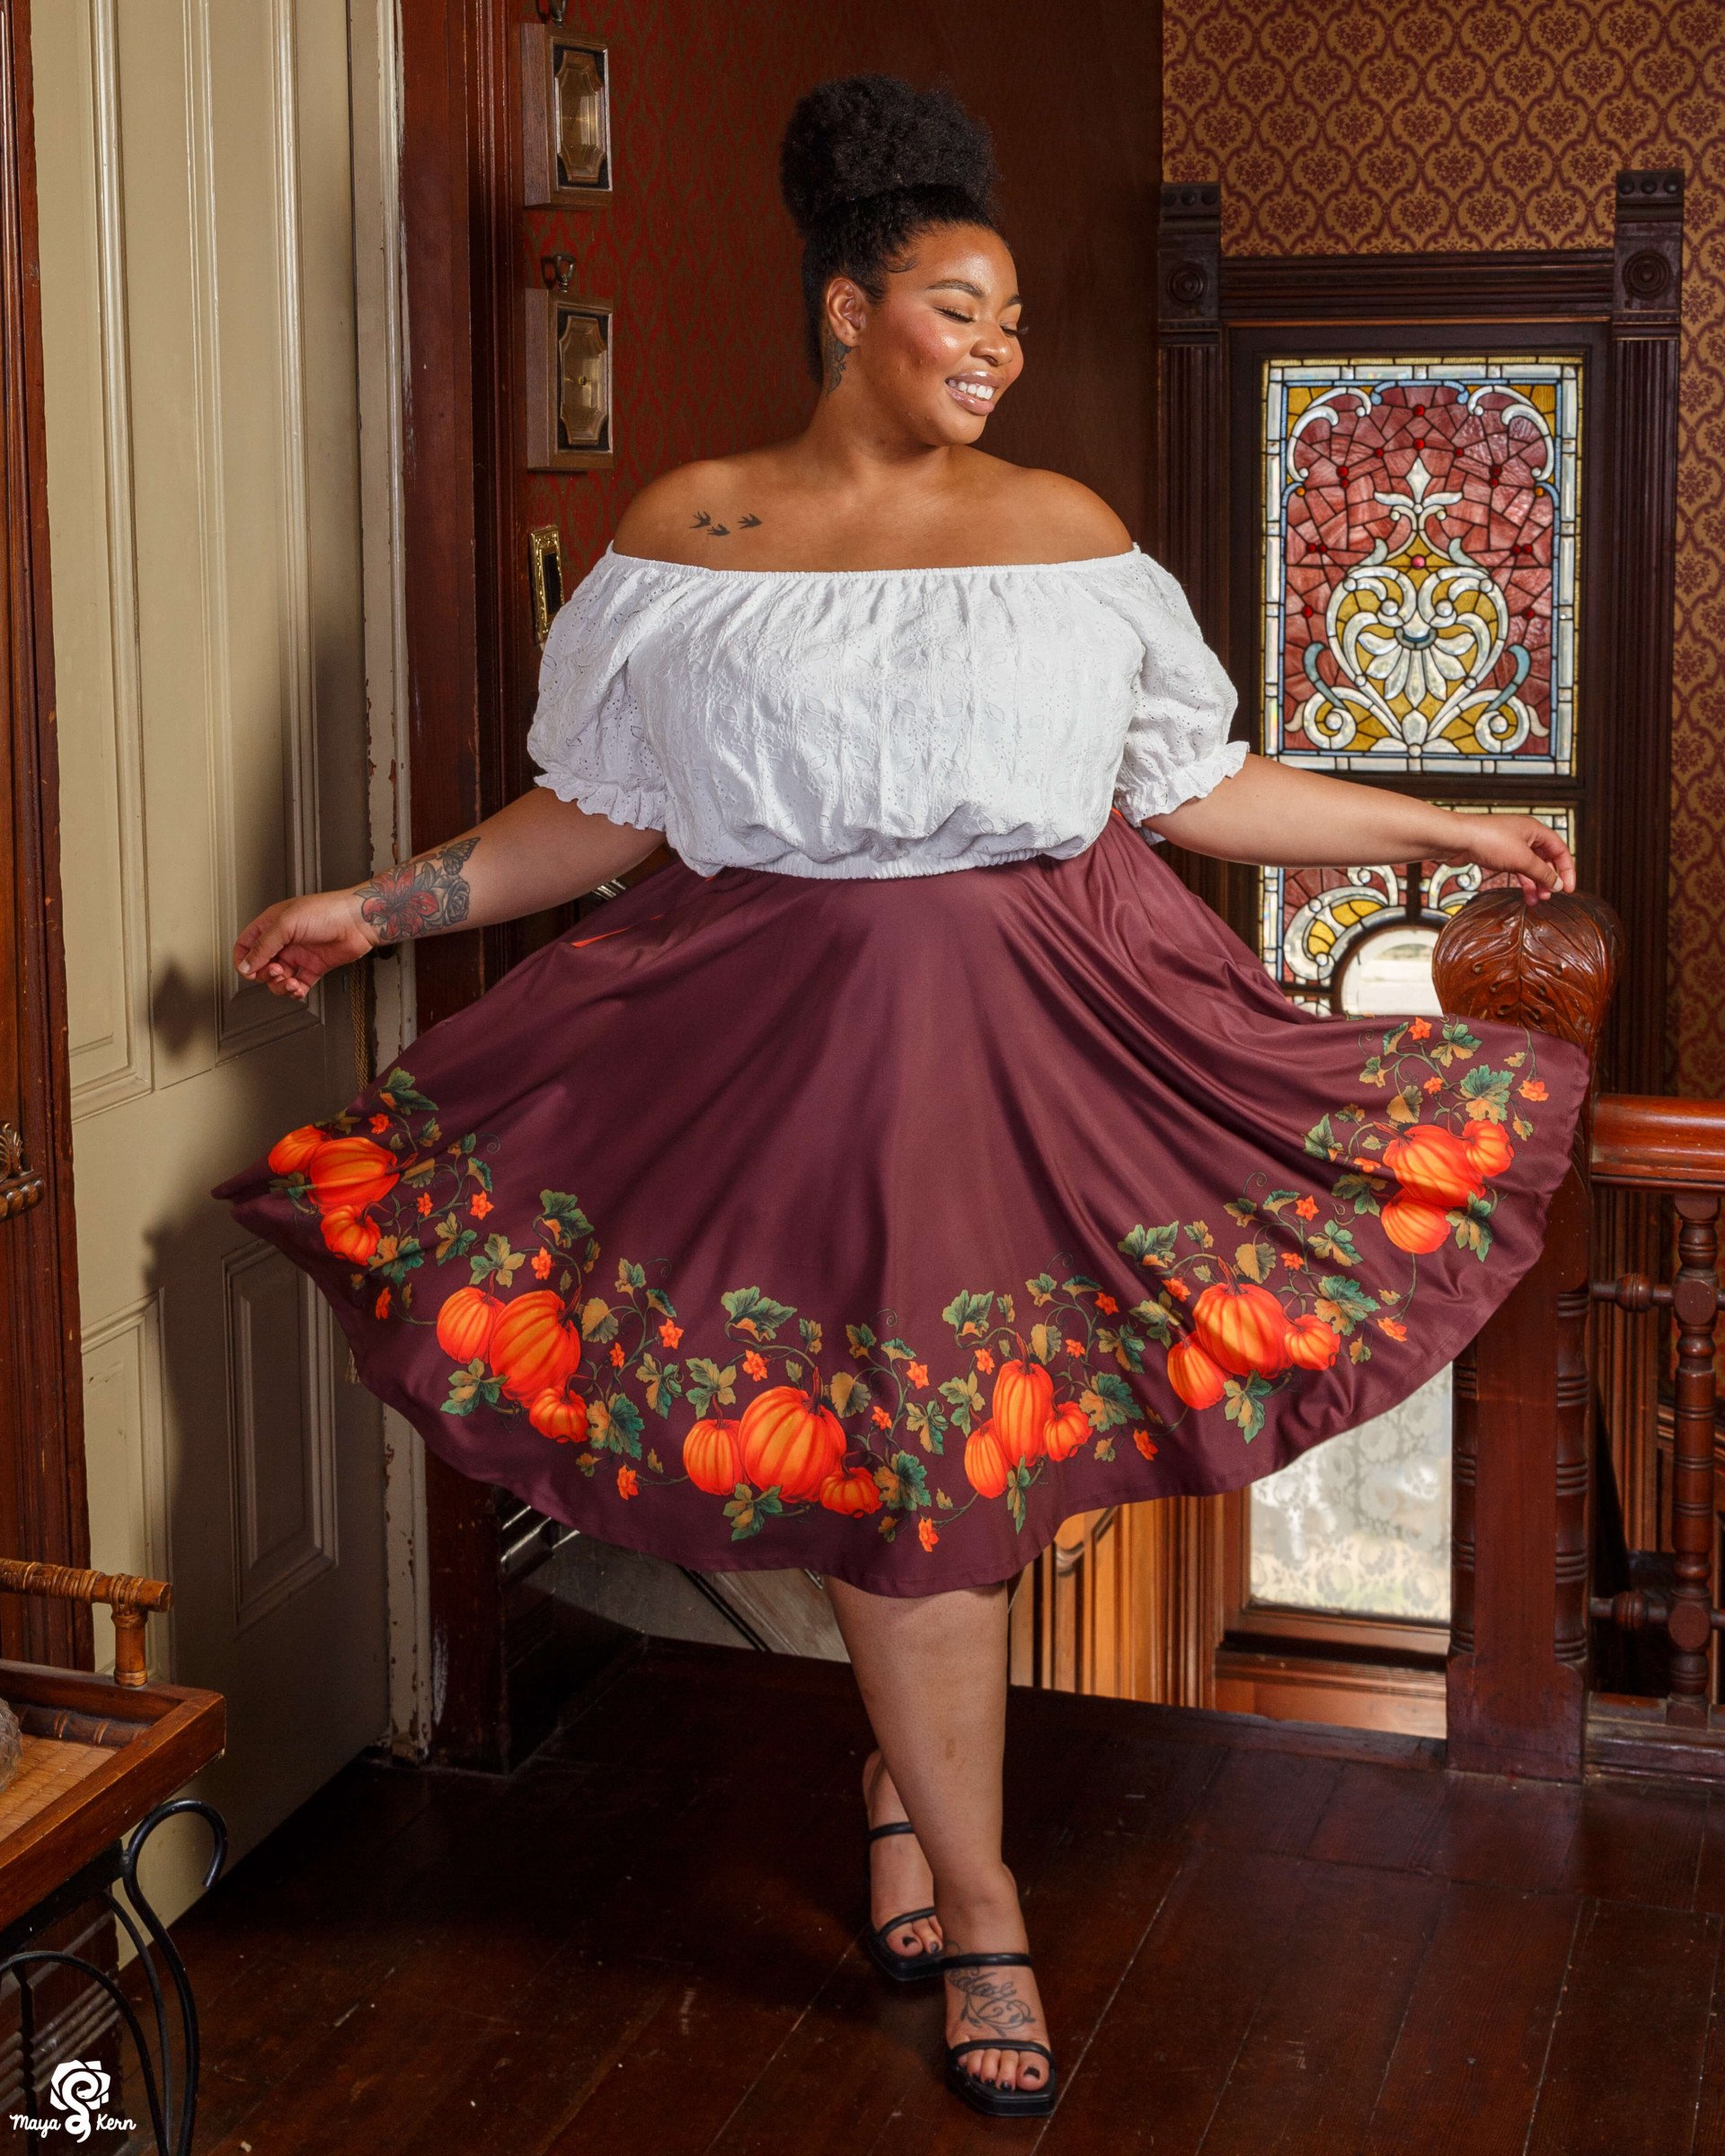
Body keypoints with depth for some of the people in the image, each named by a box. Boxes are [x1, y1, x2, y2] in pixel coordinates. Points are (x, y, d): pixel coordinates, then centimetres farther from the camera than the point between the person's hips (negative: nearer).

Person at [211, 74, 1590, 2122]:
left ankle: (907, 1777, 29)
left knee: (941, 1431, 3)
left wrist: (1446, 827, 8)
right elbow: (603, 813, 6)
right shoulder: (686, 527, 3)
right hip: (799, 1024, -1)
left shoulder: (1068, 531, 6)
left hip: (1055, 1013, 2)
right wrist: (381, 902, 2)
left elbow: (1200, 790, 9)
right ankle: (976, 1902, 10)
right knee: (892, 1429, -1)